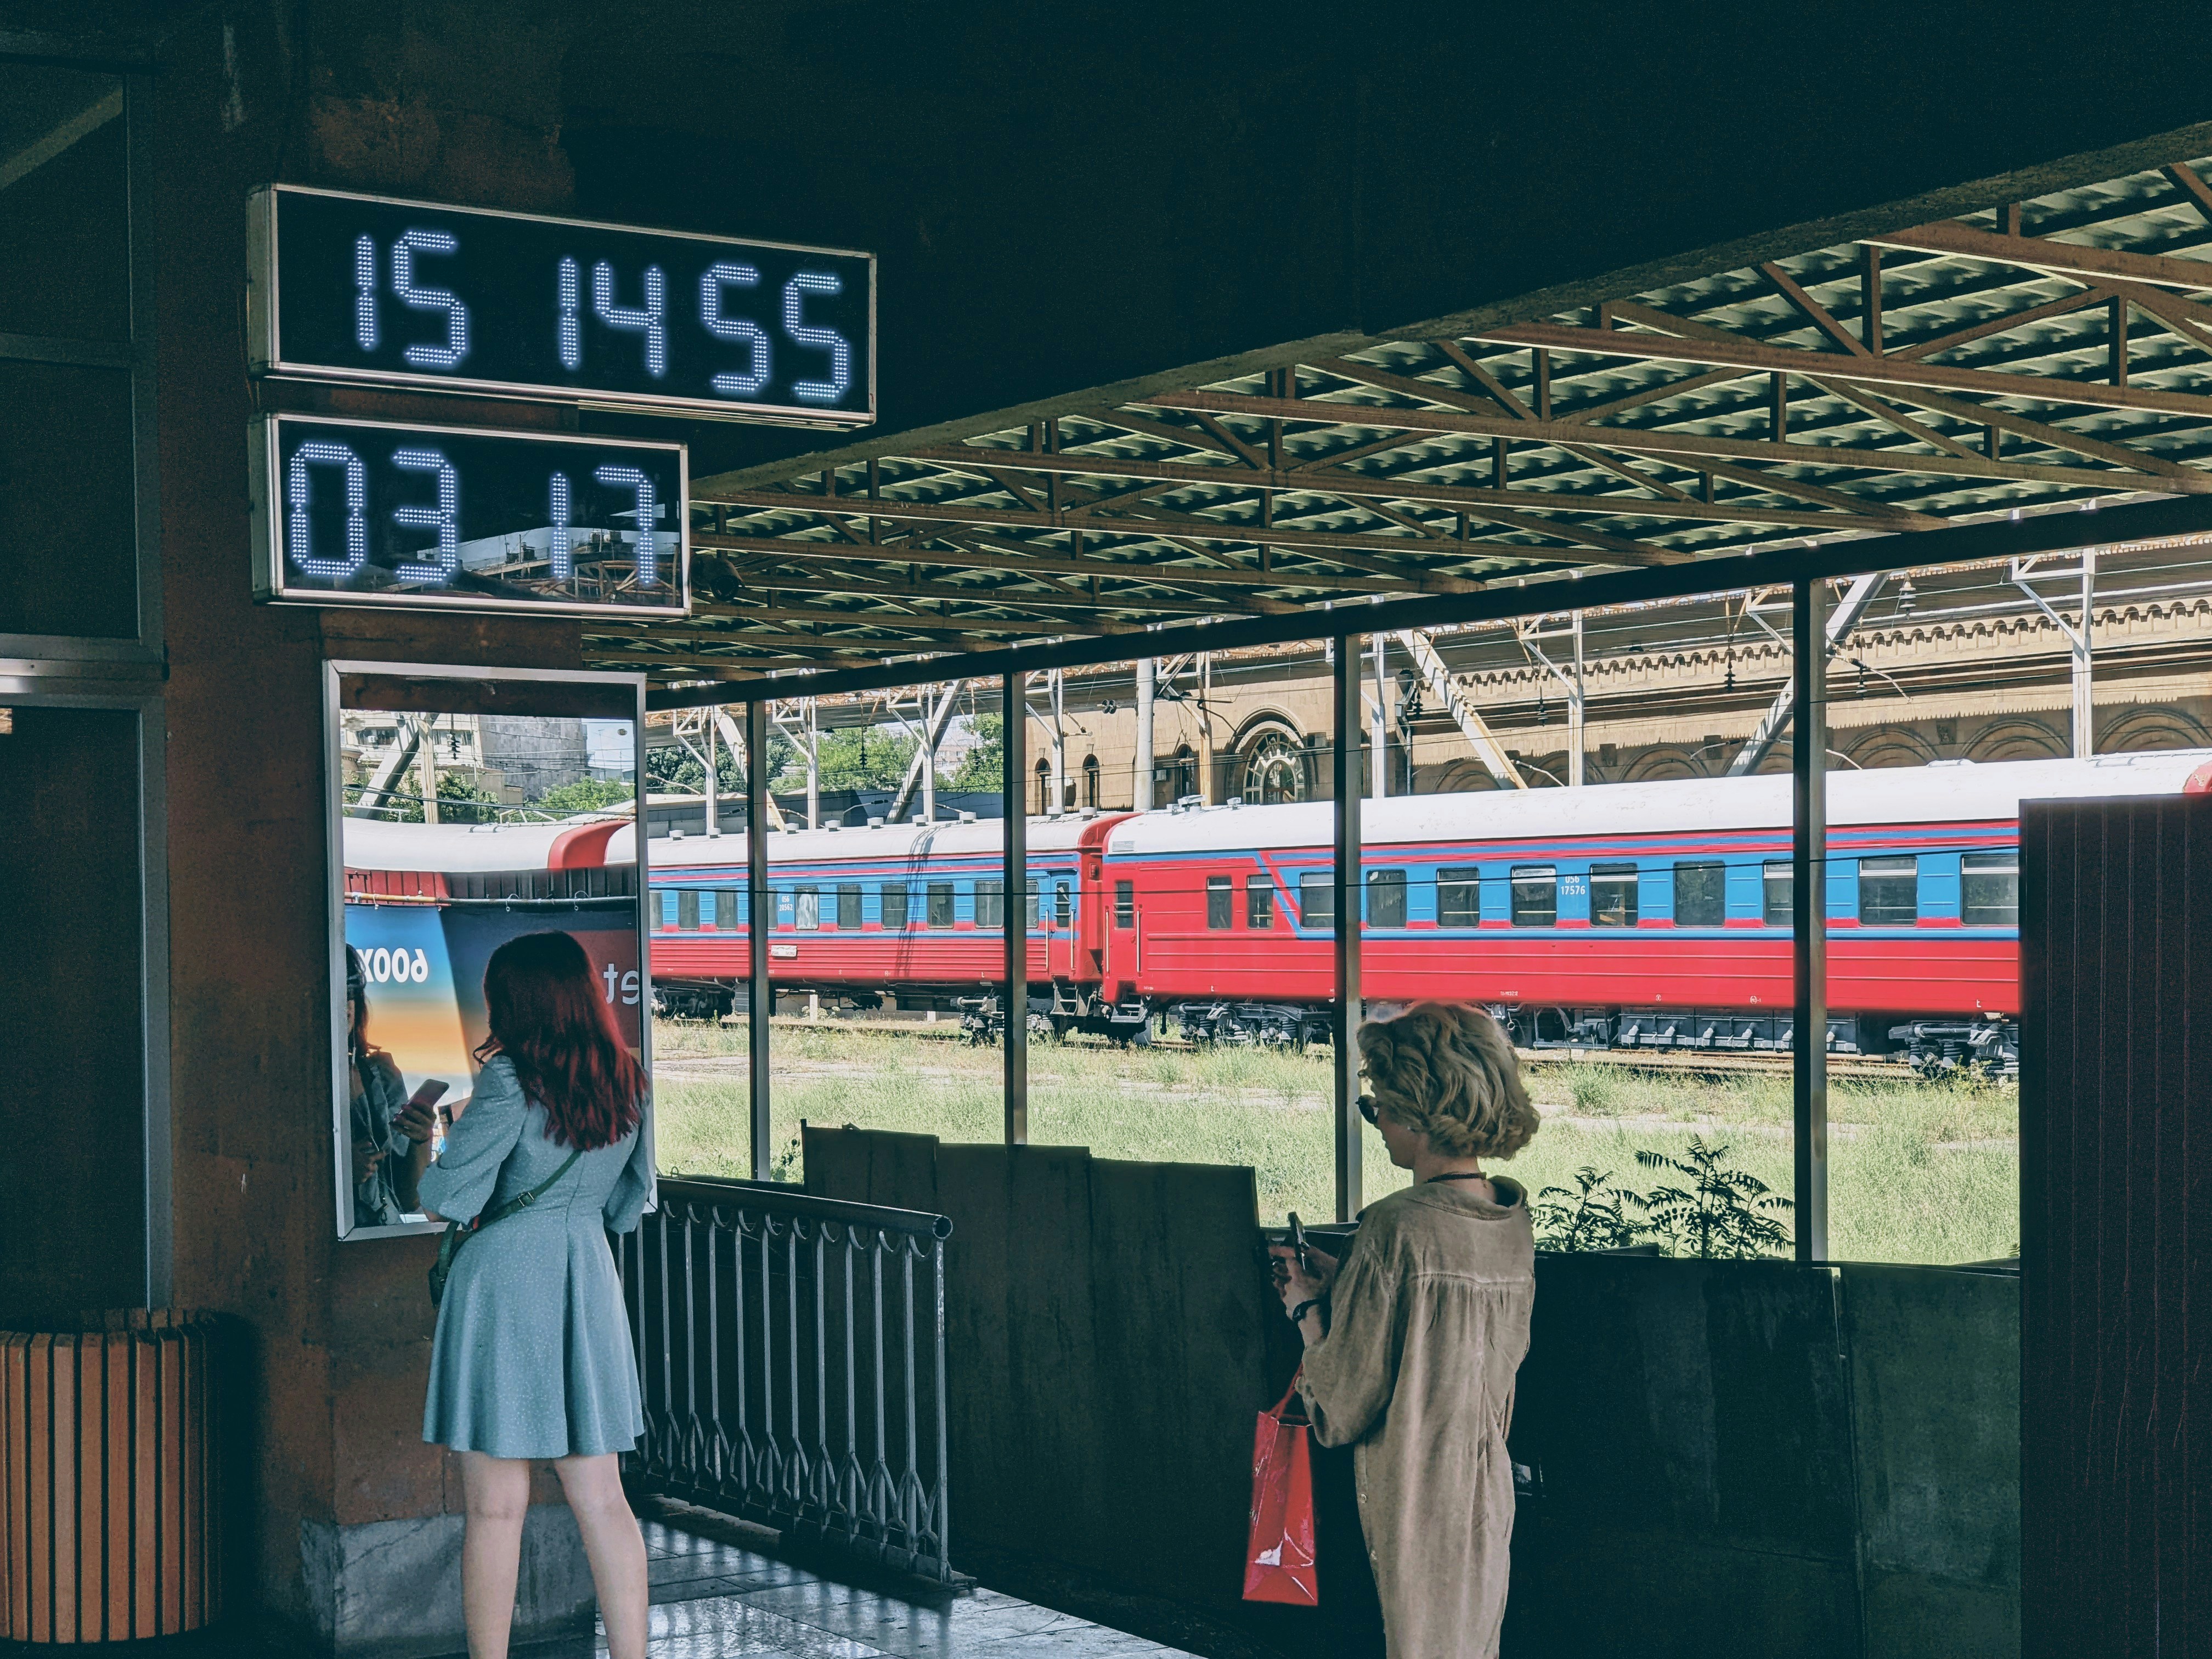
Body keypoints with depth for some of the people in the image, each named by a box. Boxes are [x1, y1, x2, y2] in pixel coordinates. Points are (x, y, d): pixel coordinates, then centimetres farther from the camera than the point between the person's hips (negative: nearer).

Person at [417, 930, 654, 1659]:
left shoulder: (511, 1078, -13)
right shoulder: (627, 1081, 7)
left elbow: (450, 1197, -13)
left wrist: (451, 1136, 5)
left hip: (506, 1278, -6)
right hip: (588, 1280, 6)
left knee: (496, 1507, 1)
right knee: (601, 1500, 8)